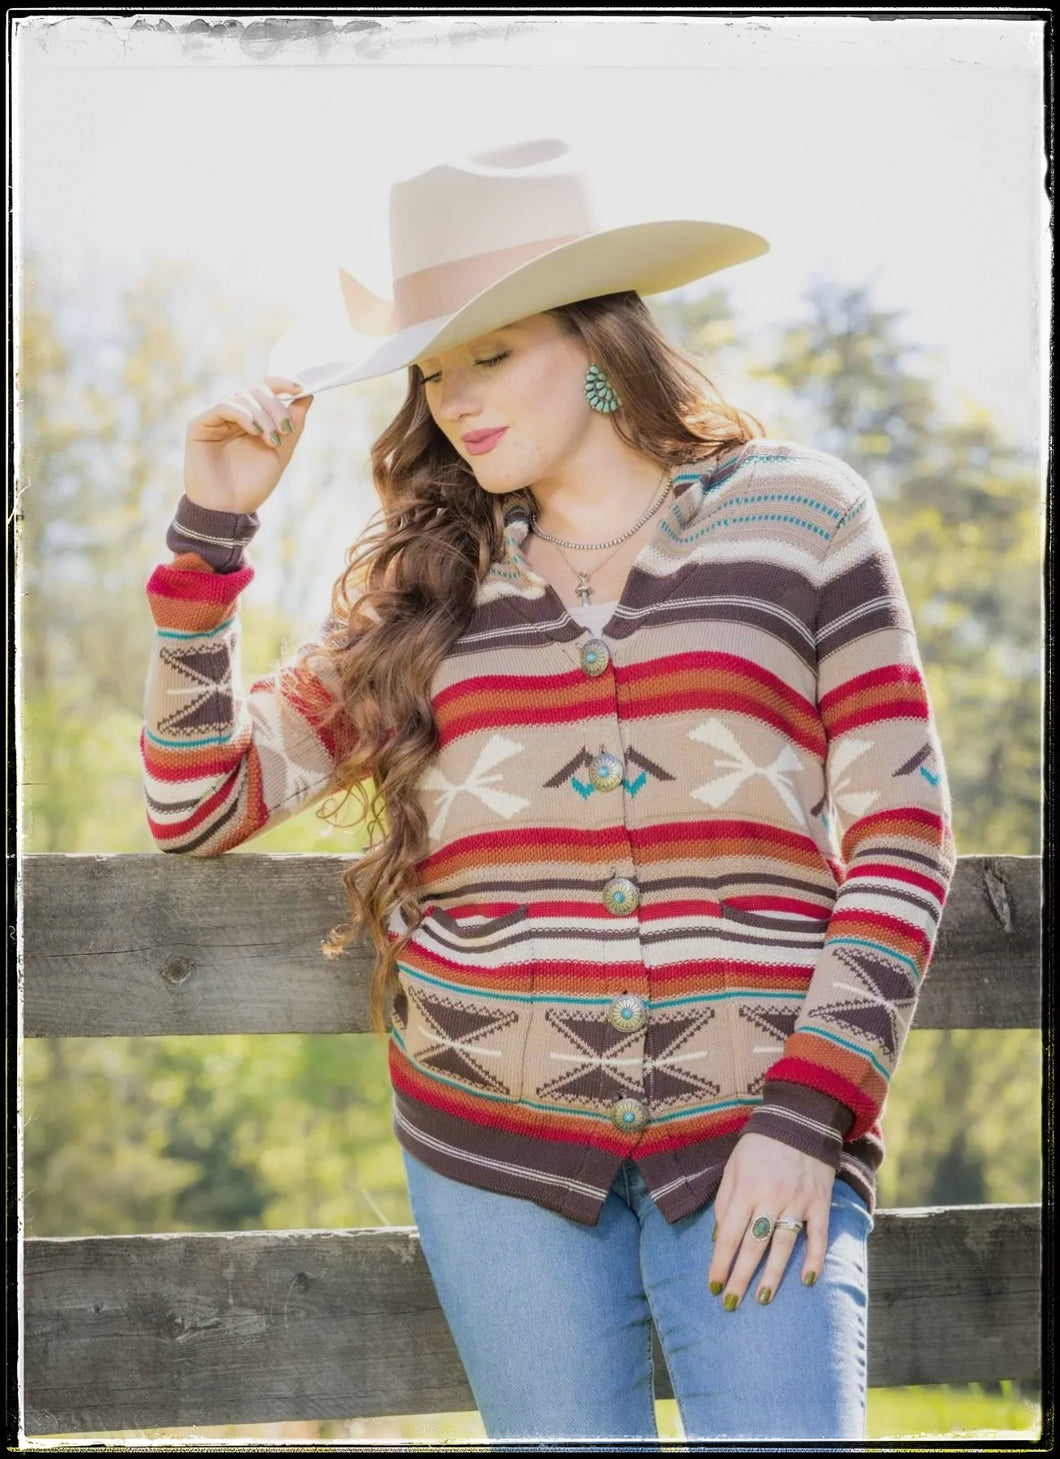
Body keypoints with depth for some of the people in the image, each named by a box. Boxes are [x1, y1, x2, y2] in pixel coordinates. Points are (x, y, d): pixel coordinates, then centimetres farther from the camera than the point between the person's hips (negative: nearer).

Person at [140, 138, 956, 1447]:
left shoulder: (799, 515, 3)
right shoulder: (425, 579, 10)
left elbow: (903, 843, 1)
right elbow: (195, 803, 10)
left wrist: (807, 1119, -8)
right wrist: (213, 529, 2)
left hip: (752, 1139, -2)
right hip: (493, 1142, 3)